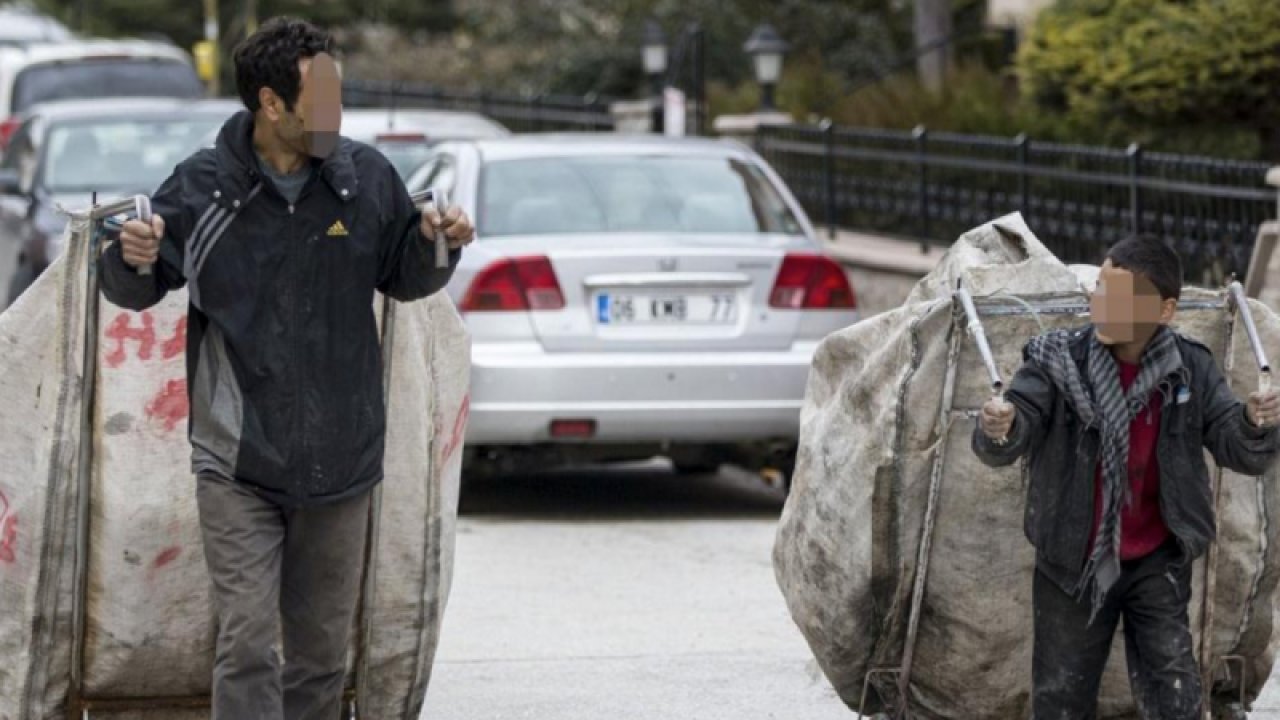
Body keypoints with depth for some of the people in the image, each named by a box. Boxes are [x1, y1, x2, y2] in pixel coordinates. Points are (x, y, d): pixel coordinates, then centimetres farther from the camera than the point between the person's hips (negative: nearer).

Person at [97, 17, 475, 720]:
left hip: (339, 463, 3)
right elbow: (134, 291, 4)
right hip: (238, 463, -3)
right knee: (247, 642, -10)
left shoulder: (367, 178, -1)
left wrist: (437, 246, -7)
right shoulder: (202, 186, -8)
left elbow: (404, 277, 14)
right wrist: (132, 259, -19)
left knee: (322, 647, 12)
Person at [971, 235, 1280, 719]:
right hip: (1073, 563, 0)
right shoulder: (1057, 361, -13)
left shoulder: (1191, 371, -8)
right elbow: (1001, 449, -18)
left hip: (1157, 563, 0)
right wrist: (999, 430, -43)